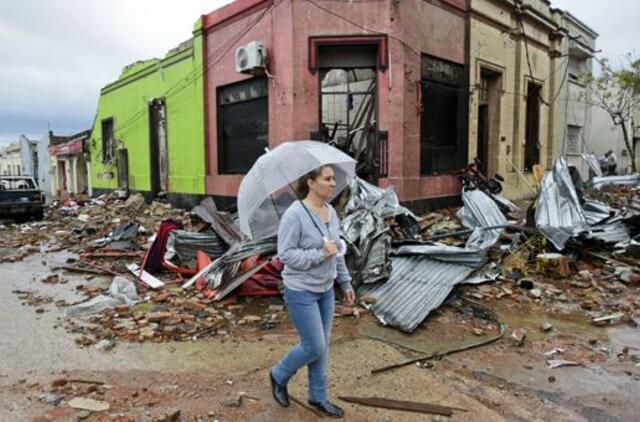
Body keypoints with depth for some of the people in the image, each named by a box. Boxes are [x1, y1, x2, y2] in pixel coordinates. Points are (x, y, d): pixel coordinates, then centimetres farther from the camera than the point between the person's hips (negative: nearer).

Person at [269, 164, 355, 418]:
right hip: (301, 292, -7)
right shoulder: (295, 214, -20)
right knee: (314, 347, -1)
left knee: (322, 345, 15)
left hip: (325, 290, 7)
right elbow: (285, 254, -21)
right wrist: (319, 255, -25)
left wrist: (345, 283, 12)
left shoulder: (331, 212, 3)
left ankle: (318, 397, 32)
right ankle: (279, 375, 28)